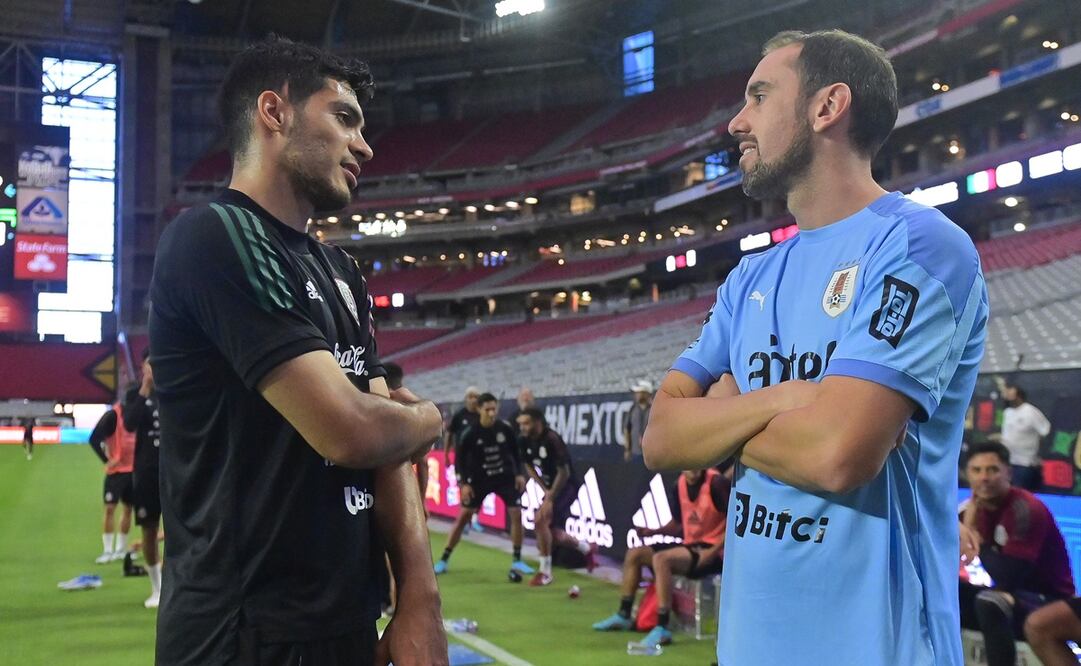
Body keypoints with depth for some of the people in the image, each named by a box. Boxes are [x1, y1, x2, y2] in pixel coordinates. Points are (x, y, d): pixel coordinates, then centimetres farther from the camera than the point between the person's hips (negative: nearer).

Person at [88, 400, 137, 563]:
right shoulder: (112, 415, -12)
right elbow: (94, 439, -16)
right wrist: (107, 459, -16)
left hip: (133, 470, 6)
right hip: (116, 470, -6)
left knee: (128, 508, 11)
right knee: (110, 508, -8)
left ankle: (121, 549, 21)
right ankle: (107, 551, -1)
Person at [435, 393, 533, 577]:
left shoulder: (505, 429, -11)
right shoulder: (470, 434, -16)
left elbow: (516, 451, 5)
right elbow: (459, 458, -7)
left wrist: (519, 474, 0)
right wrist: (463, 483, -14)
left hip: (505, 477, 1)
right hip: (479, 479, -1)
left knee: (516, 514, -9)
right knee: (463, 516, -3)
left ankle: (517, 561, 4)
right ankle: (444, 560, 6)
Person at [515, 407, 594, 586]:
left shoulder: (552, 439, -25)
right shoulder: (524, 440, -5)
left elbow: (564, 472, -22)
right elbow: (529, 467, 8)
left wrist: (550, 499, -20)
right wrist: (545, 490, -3)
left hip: (567, 486, -8)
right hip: (550, 487, 8)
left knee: (540, 519, -23)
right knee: (554, 534, 10)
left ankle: (545, 572, -10)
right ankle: (587, 549, 39)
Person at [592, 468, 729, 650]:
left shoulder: (716, 483, -18)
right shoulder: (680, 484, 4)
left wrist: (712, 552, -25)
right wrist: (654, 532, -1)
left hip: (712, 551, -9)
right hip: (691, 544, 9)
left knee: (661, 559, -30)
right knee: (634, 554, 7)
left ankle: (662, 628, -29)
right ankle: (623, 615, 16)